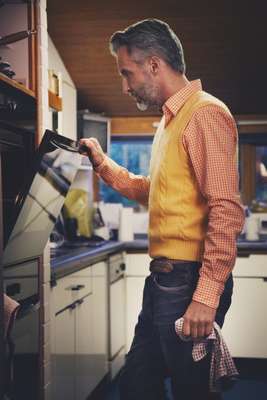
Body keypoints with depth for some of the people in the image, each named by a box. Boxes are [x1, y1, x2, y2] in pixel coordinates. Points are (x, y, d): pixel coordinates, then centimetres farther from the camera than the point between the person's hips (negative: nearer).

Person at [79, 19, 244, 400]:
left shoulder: (205, 113, -13)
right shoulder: (171, 119, 18)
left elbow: (226, 211, -21)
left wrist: (206, 296, -23)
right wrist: (104, 164, 19)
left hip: (190, 281, -9)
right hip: (163, 279, 10)